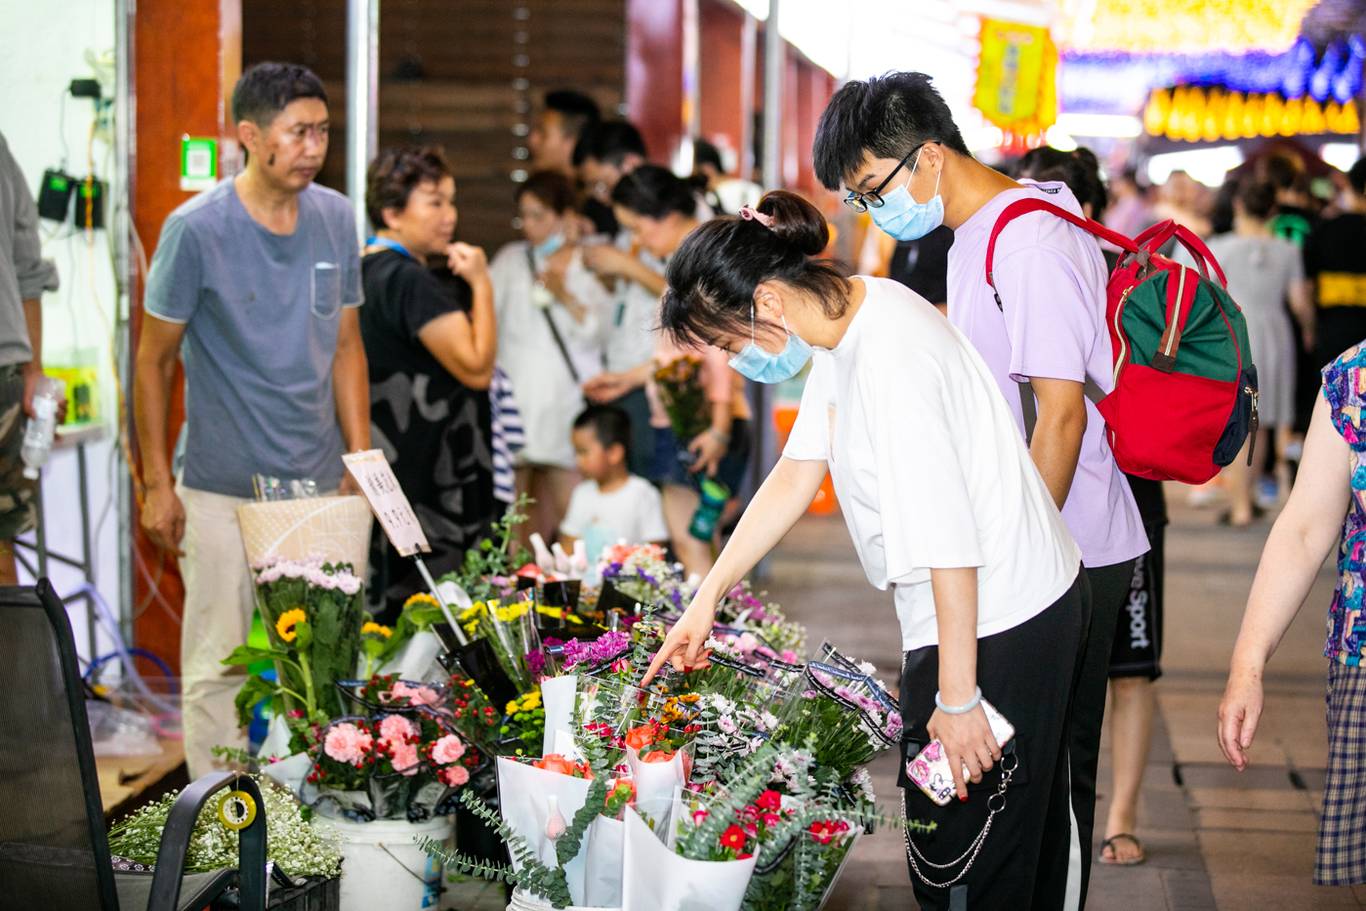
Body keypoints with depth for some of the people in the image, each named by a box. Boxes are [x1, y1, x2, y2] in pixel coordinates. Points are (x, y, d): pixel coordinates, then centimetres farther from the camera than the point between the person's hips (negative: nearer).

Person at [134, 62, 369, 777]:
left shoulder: (337, 218, 3)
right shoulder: (196, 229, -11)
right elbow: (153, 359, -4)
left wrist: (361, 463, 7)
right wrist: (157, 485, -6)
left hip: (319, 484, 4)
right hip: (221, 491, -4)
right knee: (218, 664, 1)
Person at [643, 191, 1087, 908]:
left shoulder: (891, 362, -26)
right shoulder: (847, 323, 6)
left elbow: (949, 543, -26)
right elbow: (796, 473, 15)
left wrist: (957, 698, -21)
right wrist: (707, 599, 14)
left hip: (995, 627, -10)